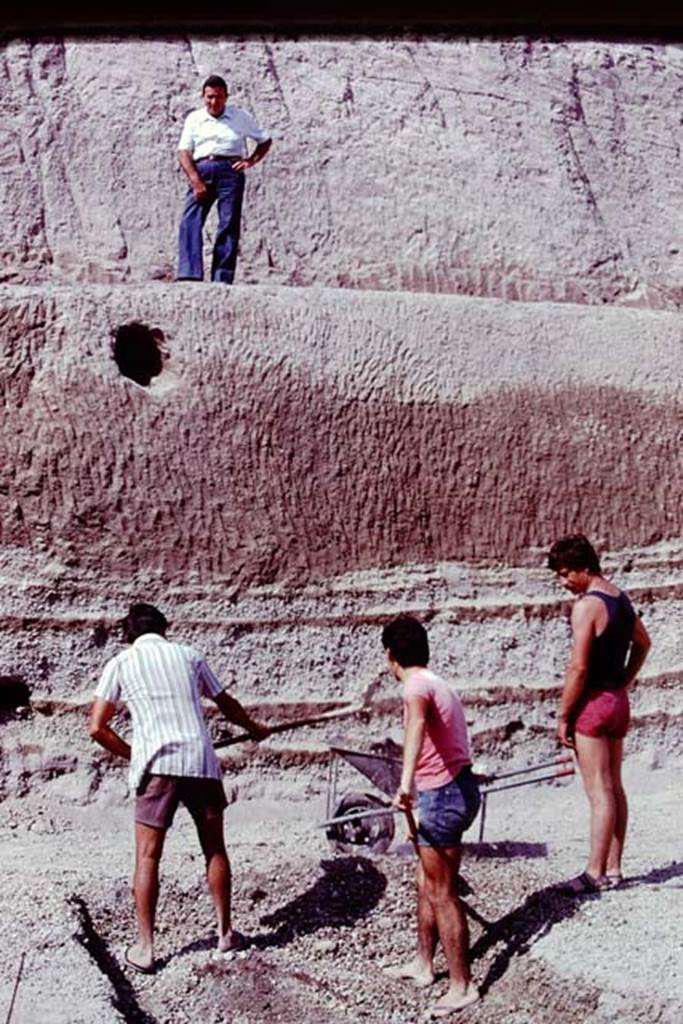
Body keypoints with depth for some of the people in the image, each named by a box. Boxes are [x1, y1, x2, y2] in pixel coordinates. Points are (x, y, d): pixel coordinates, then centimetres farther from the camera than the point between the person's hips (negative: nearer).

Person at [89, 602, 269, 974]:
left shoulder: (120, 664, 9)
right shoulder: (188, 655, 15)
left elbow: (97, 727, 3)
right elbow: (226, 704, 26)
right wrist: (254, 728, 44)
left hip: (156, 765, -2)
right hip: (201, 761, 2)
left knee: (147, 857, 5)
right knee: (215, 850, 15)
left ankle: (145, 947, 7)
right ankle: (225, 932, 24)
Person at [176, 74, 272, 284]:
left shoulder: (241, 117, 13)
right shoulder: (194, 118, 14)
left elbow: (265, 140, 22)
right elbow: (184, 152, 4)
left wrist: (251, 160, 4)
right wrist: (195, 180, -11)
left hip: (230, 169, 0)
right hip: (201, 170, 1)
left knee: (229, 225, -7)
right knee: (190, 221, -16)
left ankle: (223, 278, -8)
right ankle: (189, 274, -24)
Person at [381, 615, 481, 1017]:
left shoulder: (417, 686, -17)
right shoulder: (439, 684, 15)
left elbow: (417, 724, -40)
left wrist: (406, 781, -56)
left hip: (443, 796, -10)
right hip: (457, 788, 10)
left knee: (442, 894, 1)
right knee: (428, 884, 21)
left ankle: (463, 985, 10)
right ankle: (423, 963, 33)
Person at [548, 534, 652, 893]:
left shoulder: (586, 605, -19)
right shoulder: (620, 598, 9)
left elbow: (578, 669, -21)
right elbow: (643, 643, 23)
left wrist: (563, 717, -13)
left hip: (593, 703, -9)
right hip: (618, 700, 9)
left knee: (599, 792, -4)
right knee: (615, 788, 12)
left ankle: (596, 873, 1)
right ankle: (613, 868, 19)